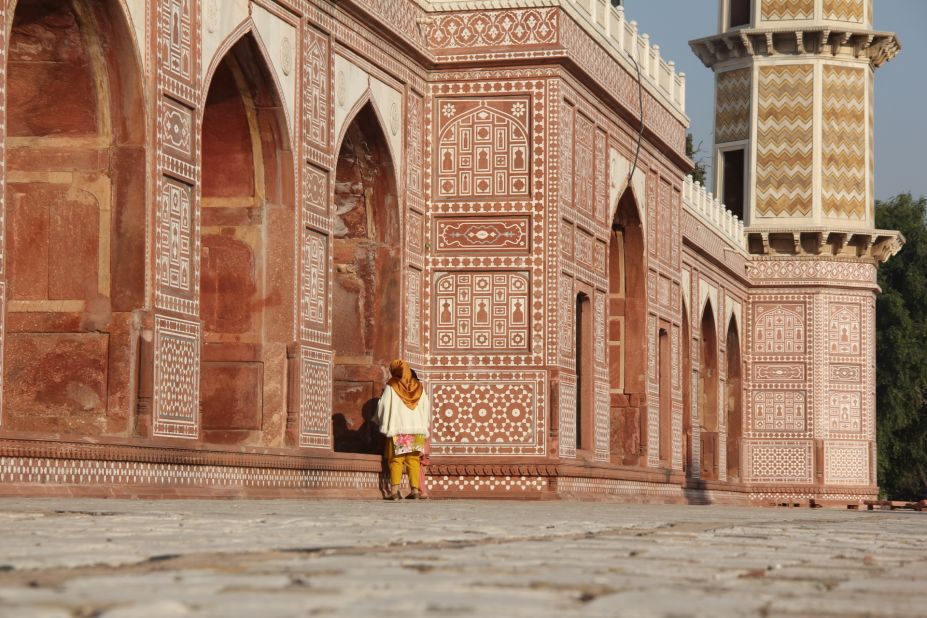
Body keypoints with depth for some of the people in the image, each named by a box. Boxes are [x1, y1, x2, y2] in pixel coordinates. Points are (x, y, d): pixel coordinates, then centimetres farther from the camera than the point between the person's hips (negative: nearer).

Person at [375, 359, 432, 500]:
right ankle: (415, 490, -4)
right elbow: (426, 409, 11)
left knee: (396, 460, -2)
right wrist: (424, 427, 19)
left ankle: (394, 490, -12)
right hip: (417, 430, 3)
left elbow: (383, 407, -1)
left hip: (397, 431, -3)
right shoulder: (419, 387, 9)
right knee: (413, 460, 5)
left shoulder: (391, 386, -2)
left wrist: (382, 424, 15)